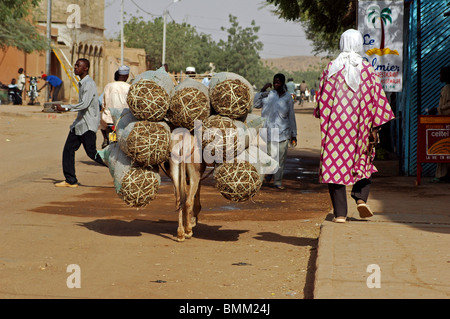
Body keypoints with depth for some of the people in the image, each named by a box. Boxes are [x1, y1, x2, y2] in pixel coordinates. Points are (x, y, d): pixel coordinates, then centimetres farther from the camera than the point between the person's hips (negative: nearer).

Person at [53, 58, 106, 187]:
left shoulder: (89, 84, -16)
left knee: (92, 153, -9)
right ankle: (70, 180, 7)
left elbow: (84, 104, -27)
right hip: (79, 123, 10)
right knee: (68, 149, 4)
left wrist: (65, 108, -25)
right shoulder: (82, 83, 16)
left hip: (88, 126, -10)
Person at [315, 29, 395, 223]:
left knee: (335, 163, 4)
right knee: (363, 162, 20)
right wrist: (375, 127, -1)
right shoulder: (367, 69, -2)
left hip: (334, 126, 0)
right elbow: (376, 98, -4)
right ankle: (361, 198, -2)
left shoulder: (331, 68, -1)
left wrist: (324, 120, 15)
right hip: (359, 126, 0)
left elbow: (322, 97, 3)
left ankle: (340, 213, -2)